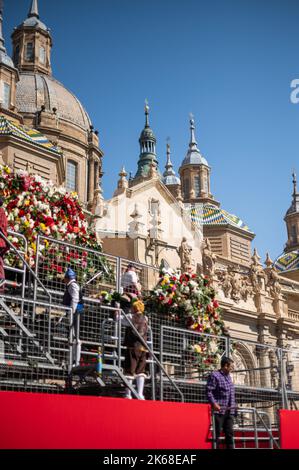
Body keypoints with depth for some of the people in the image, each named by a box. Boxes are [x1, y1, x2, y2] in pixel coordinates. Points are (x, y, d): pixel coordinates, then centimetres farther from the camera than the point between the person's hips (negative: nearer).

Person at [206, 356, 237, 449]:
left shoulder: (228, 377, 19)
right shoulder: (214, 375, -6)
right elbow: (209, 391, -13)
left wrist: (233, 405, 18)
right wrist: (214, 403, -22)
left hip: (229, 411, 8)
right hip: (219, 410, -8)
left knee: (229, 433, 7)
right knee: (217, 433, -3)